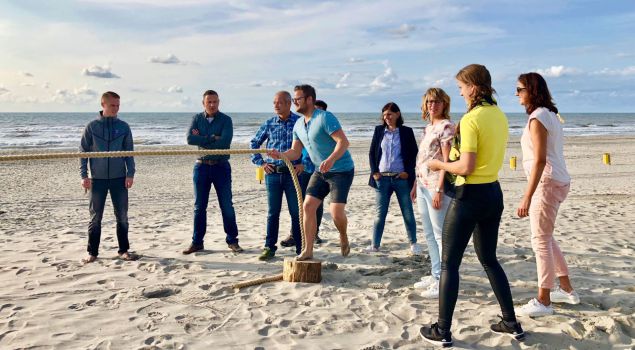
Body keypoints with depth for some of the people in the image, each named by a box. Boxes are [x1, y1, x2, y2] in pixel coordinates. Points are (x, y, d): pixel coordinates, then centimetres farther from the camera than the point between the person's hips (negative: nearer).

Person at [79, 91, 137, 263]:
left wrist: (130, 173, -4)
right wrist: (84, 175, -5)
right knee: (95, 217, 5)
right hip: (97, 179, -1)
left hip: (119, 178, 1)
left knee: (122, 216, 5)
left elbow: (129, 152, 5)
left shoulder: (123, 127, 4)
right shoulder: (92, 127, 1)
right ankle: (92, 252, 14)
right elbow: (83, 151, 2)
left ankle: (123, 250, 16)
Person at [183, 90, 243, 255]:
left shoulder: (225, 120, -3)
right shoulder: (197, 119, 5)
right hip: (202, 166, 2)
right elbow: (190, 139, -12)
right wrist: (213, 139, -15)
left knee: (227, 205, 2)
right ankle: (197, 242, 17)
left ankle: (232, 240, 14)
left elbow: (224, 142, -19)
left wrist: (202, 140, -12)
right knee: (199, 207, 8)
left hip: (221, 166, -2)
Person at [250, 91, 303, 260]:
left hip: (293, 173, -2)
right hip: (273, 173, 2)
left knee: (296, 212, 3)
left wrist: (304, 163, -5)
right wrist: (260, 162, 7)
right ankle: (269, 247, 16)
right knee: (273, 212, 8)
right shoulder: (269, 123, 6)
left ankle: (301, 248, 12)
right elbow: (254, 143, 17)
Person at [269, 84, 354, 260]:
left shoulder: (325, 117, -19)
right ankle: (308, 250, 8)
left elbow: (343, 141, -27)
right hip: (320, 172, 8)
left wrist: (331, 160, -42)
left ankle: (343, 237, 18)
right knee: (308, 206, -1)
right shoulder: (298, 124, 7)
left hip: (342, 170, -8)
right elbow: (295, 152, 9)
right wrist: (280, 155, -12)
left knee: (336, 211, -16)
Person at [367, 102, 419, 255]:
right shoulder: (379, 130, 8)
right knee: (379, 213, 4)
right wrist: (374, 172, -1)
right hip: (382, 178, 2)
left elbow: (414, 154, 4)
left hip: (401, 178, -1)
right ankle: (375, 245, 10)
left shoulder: (406, 132, 2)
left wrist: (408, 172, -6)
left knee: (408, 212, 5)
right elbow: (372, 153, 10)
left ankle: (413, 243, 18)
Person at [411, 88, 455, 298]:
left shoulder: (446, 126, -9)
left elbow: (447, 160, -16)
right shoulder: (428, 128, 17)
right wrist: (416, 185, 18)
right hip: (423, 186, 9)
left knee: (441, 234, -4)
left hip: (436, 186, -9)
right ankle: (436, 275, 25)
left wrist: (439, 189, -21)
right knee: (429, 234, 15)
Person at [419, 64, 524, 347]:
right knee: (489, 259, 21)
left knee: (449, 263, 3)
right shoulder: (500, 116, 8)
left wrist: (439, 164, -5)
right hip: (494, 193, 8)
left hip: (470, 195, -8)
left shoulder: (471, 118, -17)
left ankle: (442, 331, 9)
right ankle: (511, 323, 26)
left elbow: (466, 167, -21)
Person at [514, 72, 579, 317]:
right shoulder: (550, 114, 14)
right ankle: (566, 290, 29)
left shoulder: (538, 118, -14)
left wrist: (527, 197, -23)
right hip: (558, 181, 10)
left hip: (547, 182, -10)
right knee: (545, 238, 19)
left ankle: (543, 301, 7)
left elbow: (540, 160, -21)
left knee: (541, 241, -2)